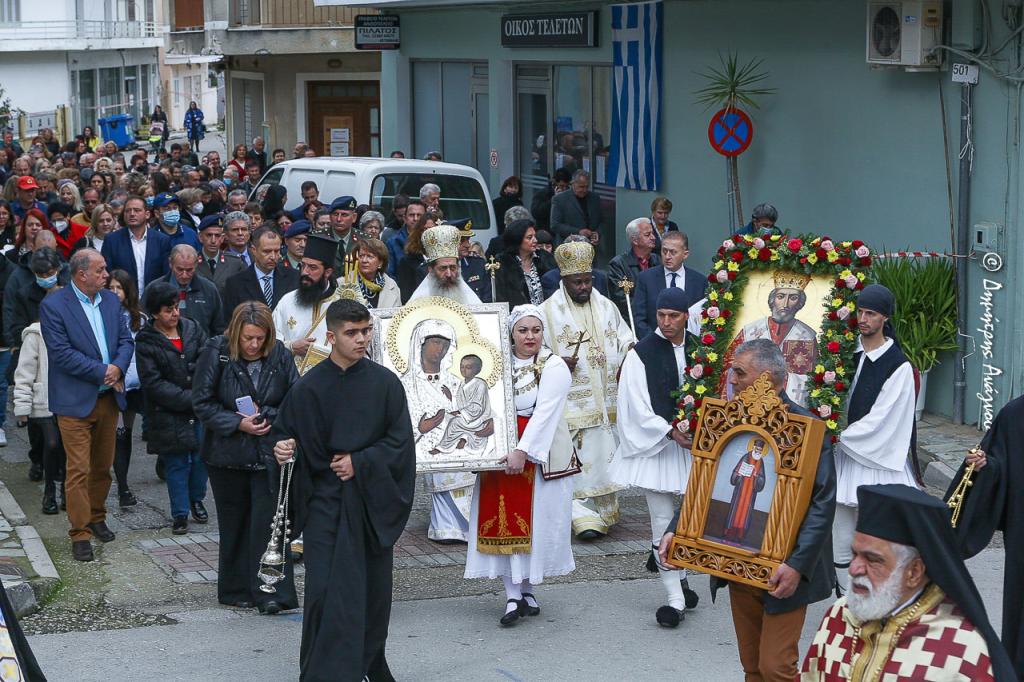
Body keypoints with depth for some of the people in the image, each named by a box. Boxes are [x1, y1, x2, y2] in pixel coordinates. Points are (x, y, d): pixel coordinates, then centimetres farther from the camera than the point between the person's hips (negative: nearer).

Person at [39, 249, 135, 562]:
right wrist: (103, 371, -16)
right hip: (76, 402, -6)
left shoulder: (111, 301, 8)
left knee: (103, 466, 15)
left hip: (109, 398, 6)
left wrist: (118, 367, -12)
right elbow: (62, 353, -17)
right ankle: (80, 534, 1)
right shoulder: (53, 306, -12)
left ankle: (97, 518, 32)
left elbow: (126, 340, 9)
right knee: (79, 470, -5)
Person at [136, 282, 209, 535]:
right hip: (169, 415, -3)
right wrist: (190, 398, -16)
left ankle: (196, 499, 32)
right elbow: (153, 383, -13)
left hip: (200, 409, 3)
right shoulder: (146, 342, -8)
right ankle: (180, 514, 16)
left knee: (202, 457, 7)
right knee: (177, 464, 3)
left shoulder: (192, 329, 3)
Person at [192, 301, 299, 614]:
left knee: (268, 520, -6)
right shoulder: (216, 353, -8)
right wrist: (238, 423, -17)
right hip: (227, 453, 0)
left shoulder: (280, 355, -3)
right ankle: (236, 590, 22)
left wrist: (266, 416, -13)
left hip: (269, 452, 0)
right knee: (234, 522, 10)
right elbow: (202, 402, -8)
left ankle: (271, 592, -3)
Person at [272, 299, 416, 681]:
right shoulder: (310, 387, -2)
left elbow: (400, 440, 0)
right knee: (325, 590, -8)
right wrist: (283, 448, -18)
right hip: (326, 502, -2)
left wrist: (360, 462, -10)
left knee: (374, 589, 10)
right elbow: (285, 433, 4)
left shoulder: (385, 383, 0)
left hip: (373, 502, 2)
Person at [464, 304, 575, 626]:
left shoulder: (553, 367, -6)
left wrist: (523, 451, -23)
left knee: (535, 521, 0)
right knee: (504, 523, -1)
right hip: (499, 453, 4)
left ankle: (526, 590, 14)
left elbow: (544, 413, -15)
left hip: (538, 455, -4)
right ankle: (514, 596, 2)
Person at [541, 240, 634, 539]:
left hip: (606, 399, 4)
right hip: (570, 401, -4)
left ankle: (605, 509, 18)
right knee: (577, 458, -10)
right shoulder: (550, 311, -2)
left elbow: (625, 339, 18)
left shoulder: (606, 307, 10)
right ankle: (584, 515, -10)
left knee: (605, 453, 7)